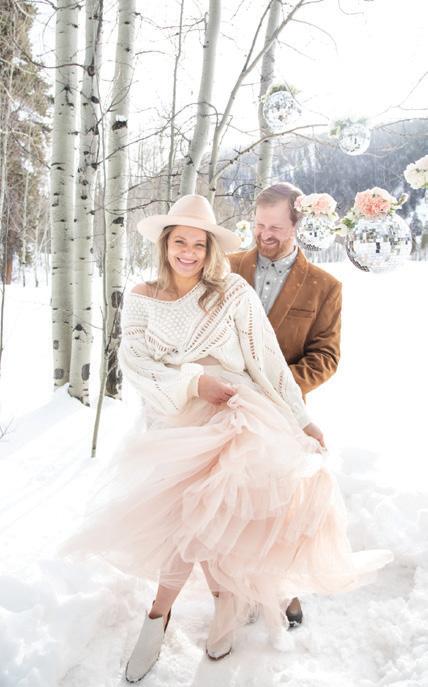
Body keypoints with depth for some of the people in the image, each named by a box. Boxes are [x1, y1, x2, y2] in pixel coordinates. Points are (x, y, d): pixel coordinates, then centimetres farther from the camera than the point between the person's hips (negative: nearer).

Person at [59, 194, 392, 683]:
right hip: (172, 423, 2)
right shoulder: (141, 299, 6)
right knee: (199, 517, -9)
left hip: (231, 415, -2)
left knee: (199, 512, -18)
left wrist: (301, 419, 1)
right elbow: (133, 360, -6)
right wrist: (192, 381, -18)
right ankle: (230, 595, 21)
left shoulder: (233, 293, -1)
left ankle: (160, 612, 9)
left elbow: (268, 360, 0)